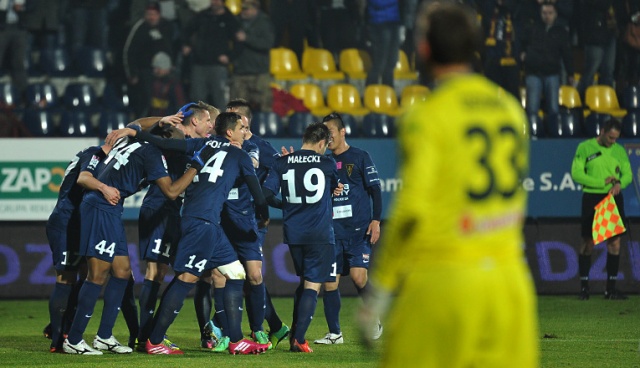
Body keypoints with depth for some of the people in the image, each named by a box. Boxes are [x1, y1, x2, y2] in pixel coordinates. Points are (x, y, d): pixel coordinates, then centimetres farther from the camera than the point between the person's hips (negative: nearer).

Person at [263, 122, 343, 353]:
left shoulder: (282, 163, 3)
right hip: (320, 234, -4)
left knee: (304, 281, 20)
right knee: (312, 286, -2)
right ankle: (298, 339, -14)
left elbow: (267, 194, 0)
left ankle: (295, 335, 18)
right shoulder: (327, 164, -1)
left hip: (293, 233, 4)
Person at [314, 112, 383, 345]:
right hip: (333, 230, 4)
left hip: (358, 229, -4)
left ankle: (373, 321, 8)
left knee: (358, 276, -15)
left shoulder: (359, 157, 1)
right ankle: (334, 333, 6)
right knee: (329, 280, -2)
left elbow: (375, 190, 1)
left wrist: (375, 220, -9)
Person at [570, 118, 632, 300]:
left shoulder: (619, 150, 9)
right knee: (588, 242, -1)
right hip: (592, 198, -3)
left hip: (613, 198, 3)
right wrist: (603, 182, -13)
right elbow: (577, 174, -9)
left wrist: (619, 183, -16)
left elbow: (627, 174, 7)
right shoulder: (585, 148, -2)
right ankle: (584, 285, 7)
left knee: (615, 241, -1)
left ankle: (611, 288, 5)